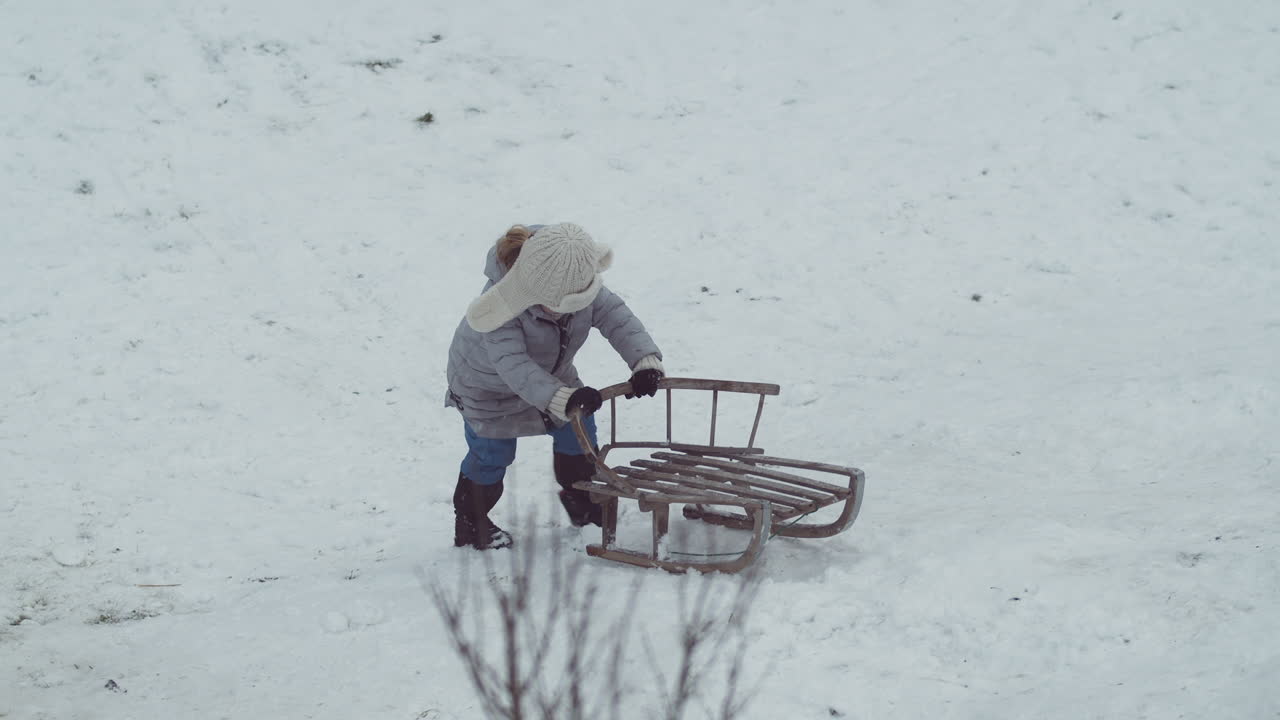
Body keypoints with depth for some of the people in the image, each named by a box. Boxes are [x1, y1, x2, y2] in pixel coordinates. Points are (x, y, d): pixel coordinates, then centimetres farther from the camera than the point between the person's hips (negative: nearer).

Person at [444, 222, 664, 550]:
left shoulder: (579, 281, -27)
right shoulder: (505, 305, -45)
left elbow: (614, 315, -26)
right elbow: (514, 364, -51)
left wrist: (645, 361, -43)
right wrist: (564, 398, -64)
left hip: (549, 371, 6)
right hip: (488, 383, -6)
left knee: (577, 429, 10)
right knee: (491, 455, 2)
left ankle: (582, 502, 35)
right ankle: (471, 526, 25)